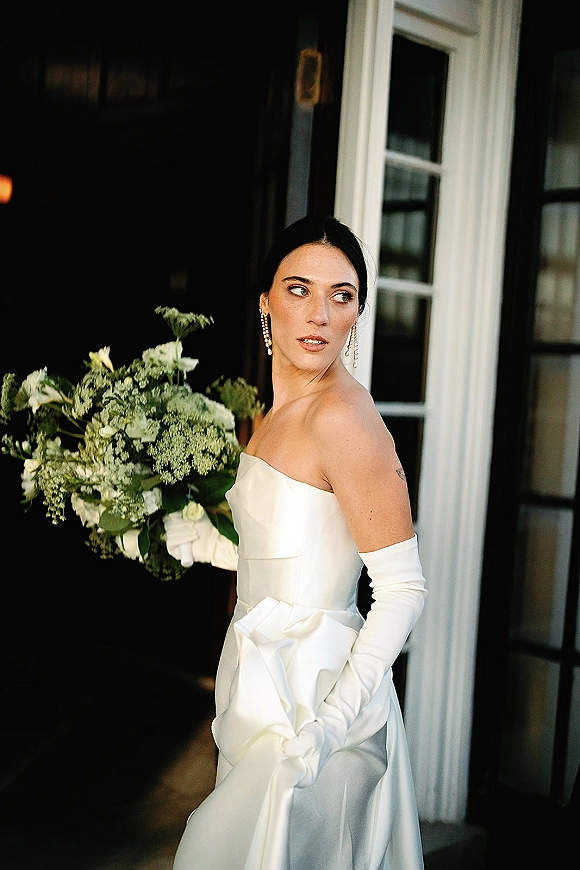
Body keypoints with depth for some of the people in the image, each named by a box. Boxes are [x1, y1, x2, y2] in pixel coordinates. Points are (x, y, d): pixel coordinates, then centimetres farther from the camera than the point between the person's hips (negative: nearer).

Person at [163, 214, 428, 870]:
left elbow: (403, 588, -21)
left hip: (314, 688, -8)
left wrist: (333, 721, -26)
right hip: (260, 679, 8)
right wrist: (204, 542, 6)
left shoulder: (343, 416, -20)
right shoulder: (272, 415, 7)